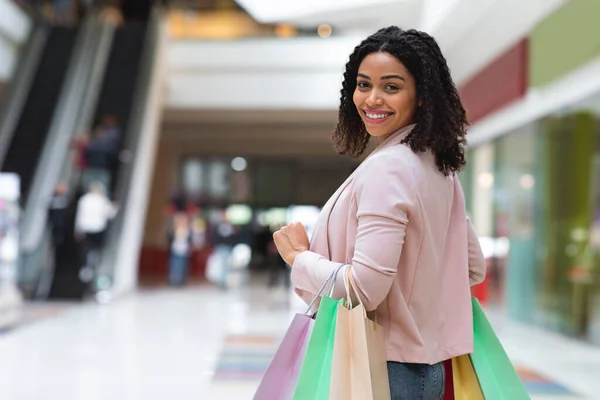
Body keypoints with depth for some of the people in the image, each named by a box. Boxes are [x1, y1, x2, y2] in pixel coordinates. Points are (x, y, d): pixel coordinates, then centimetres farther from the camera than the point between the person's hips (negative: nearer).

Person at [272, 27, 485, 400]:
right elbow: (474, 269, 15)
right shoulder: (438, 165, 7)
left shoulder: (387, 166, -20)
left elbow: (365, 289, -25)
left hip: (385, 368, -8)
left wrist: (299, 256, -10)